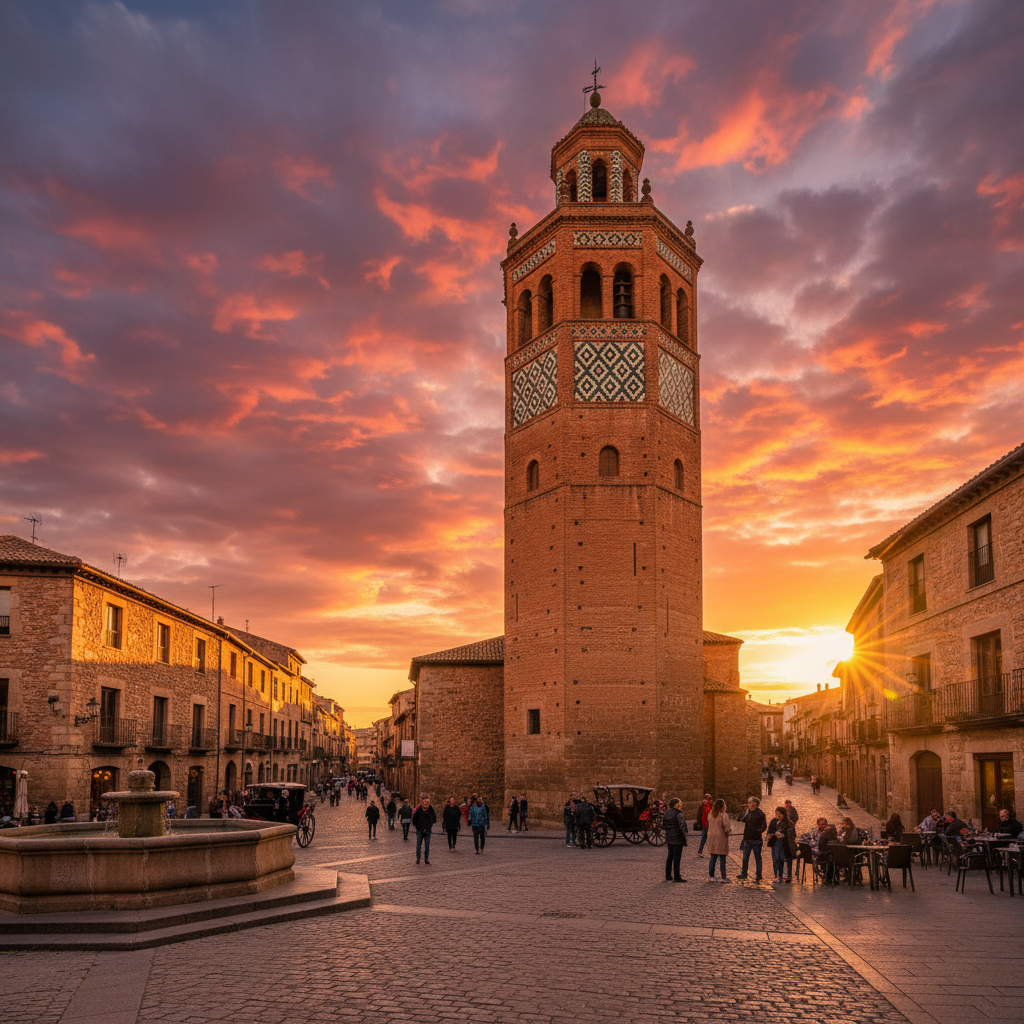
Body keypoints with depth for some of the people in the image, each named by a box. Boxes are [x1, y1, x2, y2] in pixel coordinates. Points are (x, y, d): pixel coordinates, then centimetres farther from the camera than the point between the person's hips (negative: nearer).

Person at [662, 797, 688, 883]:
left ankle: (668, 876, 21)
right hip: (677, 839, -7)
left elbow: (663, 823, 13)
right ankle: (676, 877, 2)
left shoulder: (666, 813, 8)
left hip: (669, 838, 7)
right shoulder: (678, 814, -15)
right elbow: (682, 825, -22)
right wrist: (685, 836, -16)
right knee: (677, 857, -1)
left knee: (670, 856, 16)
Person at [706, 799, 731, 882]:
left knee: (713, 858, 12)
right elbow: (727, 828, -18)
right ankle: (723, 877, 9)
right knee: (722, 859, 4)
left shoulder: (710, 815, 4)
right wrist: (730, 829, 4)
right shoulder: (724, 815, -14)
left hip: (712, 838, 5)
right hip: (721, 838, -5)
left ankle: (711, 876, 13)